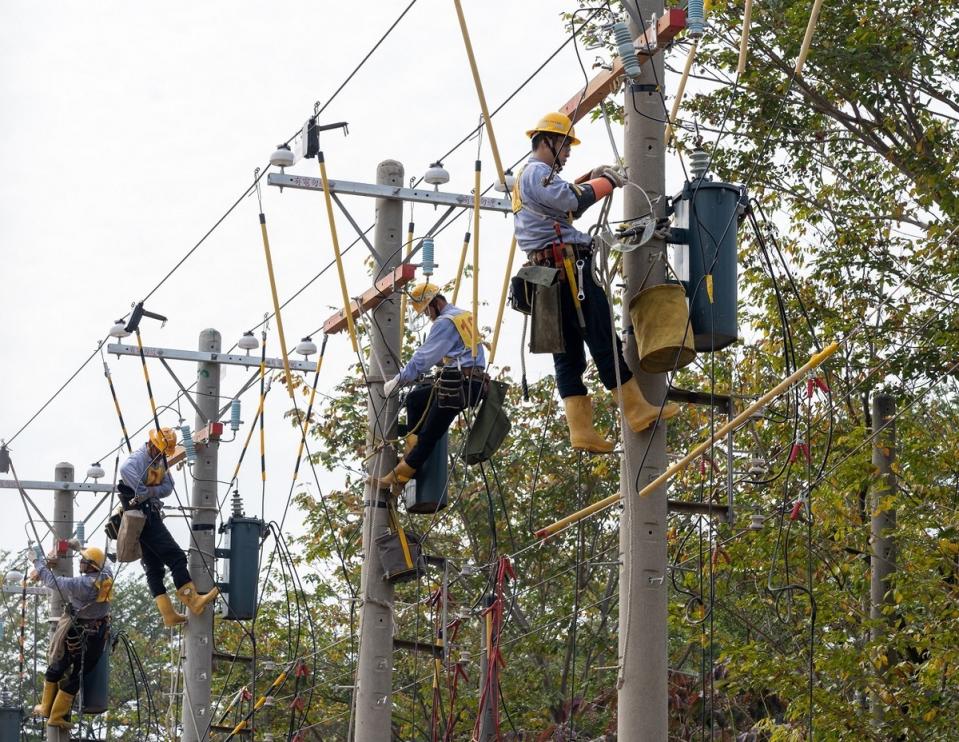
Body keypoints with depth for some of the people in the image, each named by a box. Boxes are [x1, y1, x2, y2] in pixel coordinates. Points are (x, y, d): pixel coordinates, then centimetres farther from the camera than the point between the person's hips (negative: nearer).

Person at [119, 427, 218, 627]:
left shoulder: (160, 461, 16)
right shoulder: (139, 458, -14)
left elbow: (168, 486, 6)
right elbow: (126, 470, -38)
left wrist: (150, 491, -14)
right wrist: (143, 492, -29)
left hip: (151, 515, 10)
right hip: (143, 515, -10)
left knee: (154, 567, 7)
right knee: (175, 557, -11)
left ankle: (168, 615, 7)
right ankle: (193, 601, -13)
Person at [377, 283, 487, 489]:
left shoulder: (445, 322, -10)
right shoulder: (465, 316, 19)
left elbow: (424, 358, -10)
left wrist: (397, 381, -1)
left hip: (459, 385, -10)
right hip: (474, 383, 10)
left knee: (429, 434, -4)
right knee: (415, 398, 18)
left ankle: (400, 475, 0)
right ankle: (413, 450, 12)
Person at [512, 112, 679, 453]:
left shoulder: (525, 177, 27)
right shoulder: (538, 172, -7)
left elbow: (565, 203, 29)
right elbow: (572, 200, -21)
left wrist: (592, 179, 18)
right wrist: (607, 182, -9)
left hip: (549, 271, 11)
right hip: (569, 266, -11)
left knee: (568, 352, 4)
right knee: (603, 340, -8)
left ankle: (581, 429, -2)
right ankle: (637, 410, -7)